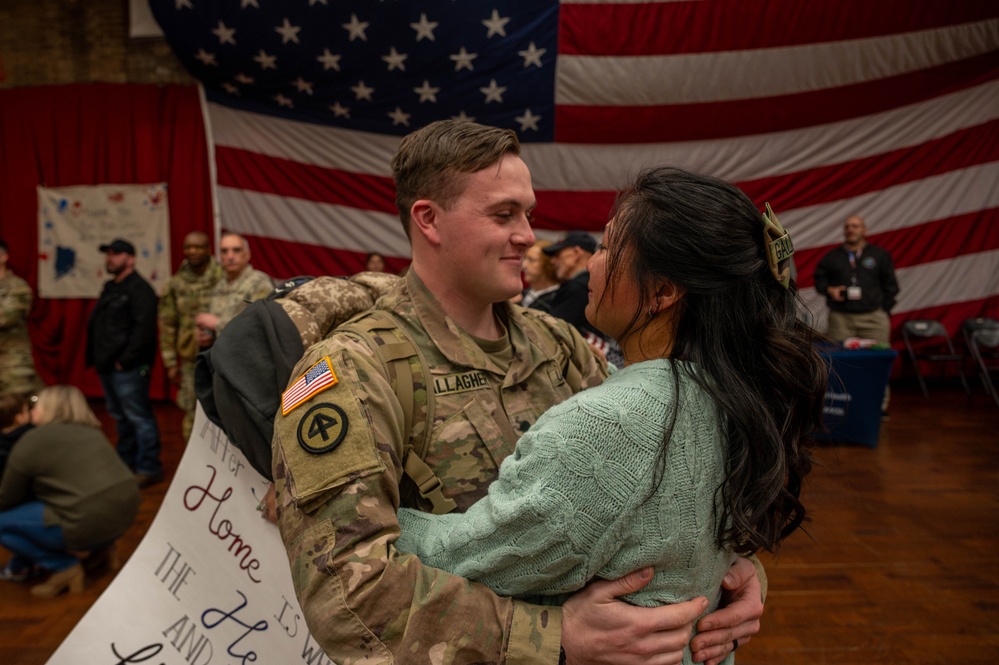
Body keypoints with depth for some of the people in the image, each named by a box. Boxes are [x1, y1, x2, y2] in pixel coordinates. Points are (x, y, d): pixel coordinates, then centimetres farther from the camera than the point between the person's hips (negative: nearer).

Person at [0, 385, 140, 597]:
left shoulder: (31, 441, -2)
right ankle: (99, 548, 19)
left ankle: (64, 567, 2)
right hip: (124, 512, 8)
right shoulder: (90, 432, 18)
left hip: (89, 522, -8)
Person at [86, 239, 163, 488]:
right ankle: (126, 462, 29)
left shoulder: (139, 288, -11)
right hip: (108, 365, 10)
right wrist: (98, 359, 12)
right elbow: (97, 326, 22)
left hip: (128, 367, -10)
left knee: (139, 417, -6)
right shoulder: (110, 288, 18)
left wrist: (125, 359, -20)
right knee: (120, 417, 17)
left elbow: (144, 328, -21)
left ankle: (148, 468, 0)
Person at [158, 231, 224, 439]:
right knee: (192, 413, 8)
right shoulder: (175, 285, 7)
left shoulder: (222, 278, -5)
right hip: (190, 360, 3)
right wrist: (170, 363, 9)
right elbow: (167, 325, 11)